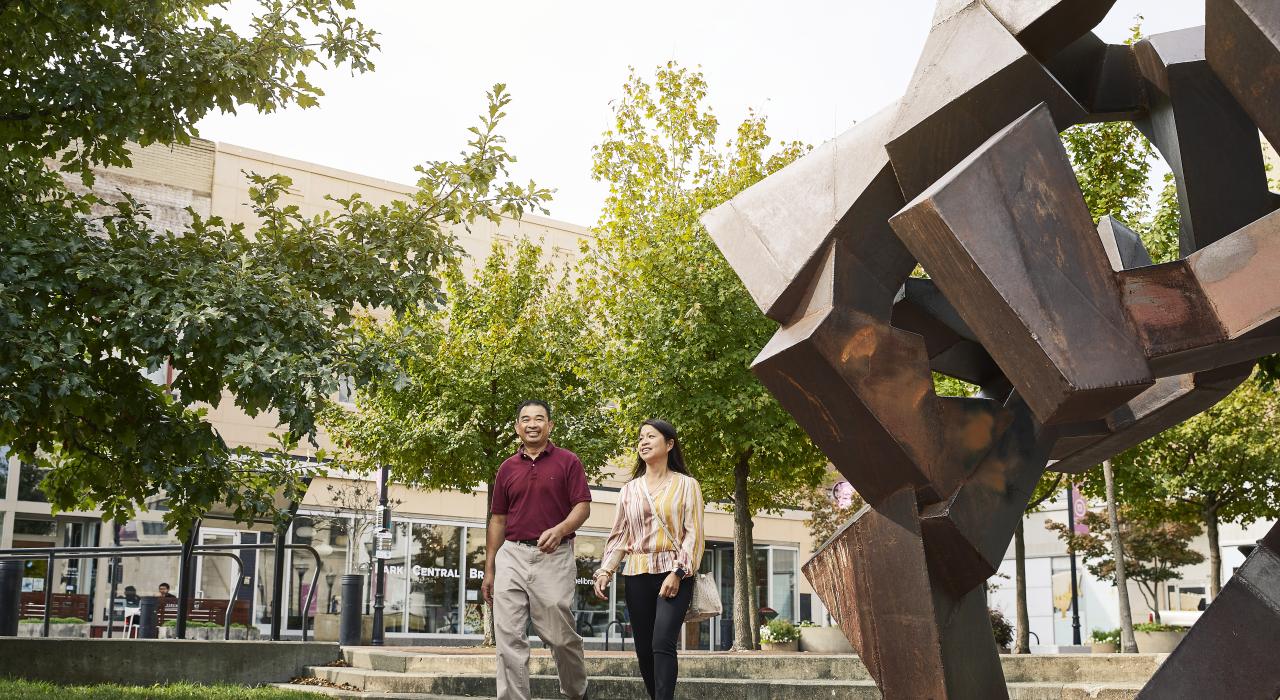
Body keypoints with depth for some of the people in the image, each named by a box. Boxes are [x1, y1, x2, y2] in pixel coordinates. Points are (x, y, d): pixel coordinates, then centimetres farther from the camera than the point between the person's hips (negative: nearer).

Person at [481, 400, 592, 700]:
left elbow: (583, 506, -4)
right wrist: (489, 569, 12)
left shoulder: (568, 462, 2)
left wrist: (560, 530, -24)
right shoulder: (507, 468, 13)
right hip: (511, 555, 4)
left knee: (561, 635, 1)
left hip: (554, 557, -3)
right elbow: (498, 519, 15)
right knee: (509, 638, -3)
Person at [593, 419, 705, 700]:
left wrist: (677, 573, -15)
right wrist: (605, 571, -2)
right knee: (644, 648, 3)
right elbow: (619, 536, 12)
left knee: (662, 644, -19)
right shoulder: (630, 489, 14)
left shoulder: (686, 485, 4)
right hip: (638, 576, 4)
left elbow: (694, 534, -3)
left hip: (675, 574, -4)